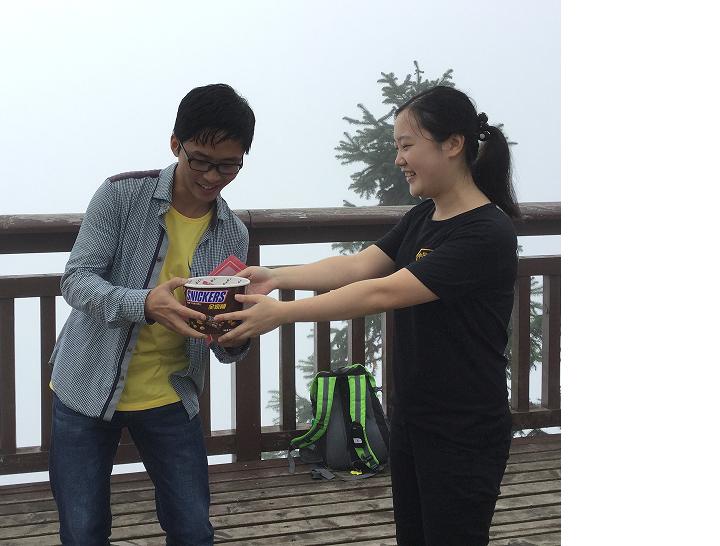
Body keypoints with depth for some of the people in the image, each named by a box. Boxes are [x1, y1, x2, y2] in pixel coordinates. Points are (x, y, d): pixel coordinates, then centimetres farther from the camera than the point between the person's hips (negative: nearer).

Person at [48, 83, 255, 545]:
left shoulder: (233, 235, -1)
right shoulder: (123, 195, -12)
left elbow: (226, 350, 1)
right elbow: (76, 280, -18)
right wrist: (144, 304, -37)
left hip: (170, 398, 3)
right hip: (88, 389, -3)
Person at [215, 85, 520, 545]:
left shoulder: (487, 233, -22)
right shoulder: (422, 218, 8)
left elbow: (383, 293, -26)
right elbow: (358, 266, 0)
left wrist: (281, 313, -27)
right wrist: (275, 278, -13)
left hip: (464, 438, -8)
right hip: (412, 418, 9)